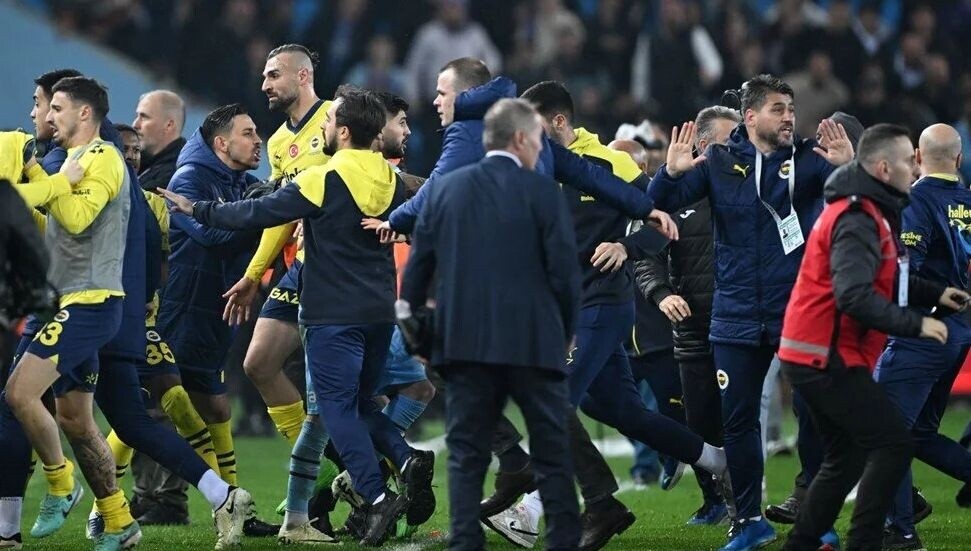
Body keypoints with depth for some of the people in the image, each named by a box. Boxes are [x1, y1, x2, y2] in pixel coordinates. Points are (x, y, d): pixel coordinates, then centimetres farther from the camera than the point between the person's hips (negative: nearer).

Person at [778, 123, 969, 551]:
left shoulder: (868, 212, 14)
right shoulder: (858, 220, -19)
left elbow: (885, 280, 23)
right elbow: (854, 296, -30)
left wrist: (936, 294, 10)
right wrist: (916, 324, -26)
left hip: (815, 356, 11)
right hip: (828, 357, -11)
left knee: (846, 459, 16)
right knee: (894, 445, -11)